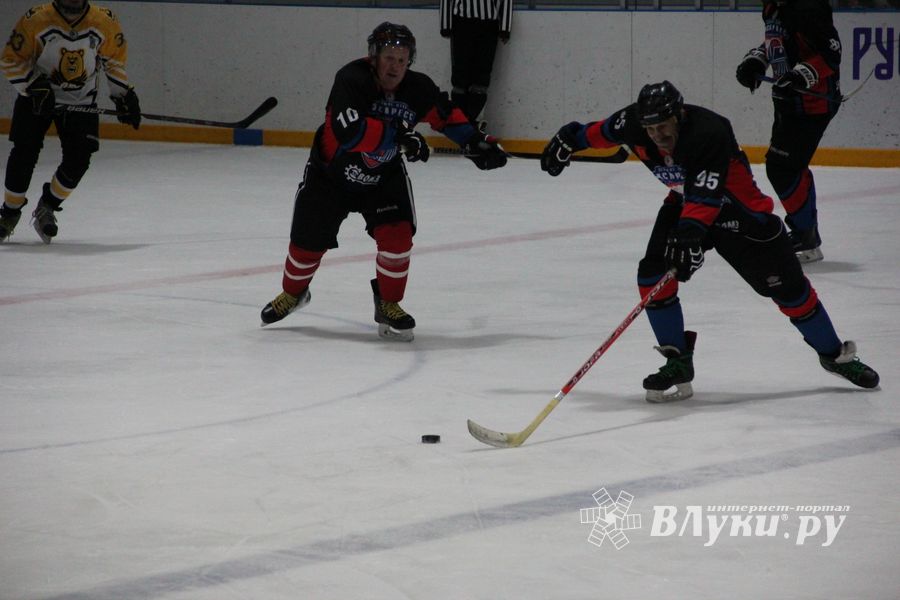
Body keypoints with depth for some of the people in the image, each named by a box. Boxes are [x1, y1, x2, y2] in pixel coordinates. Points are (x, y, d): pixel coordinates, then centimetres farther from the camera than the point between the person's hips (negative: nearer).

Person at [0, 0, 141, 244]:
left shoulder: (105, 23, -13)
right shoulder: (35, 20, -20)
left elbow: (114, 59, 4)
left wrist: (124, 95, 1)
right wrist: (35, 86, -23)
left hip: (81, 101, 2)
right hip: (36, 99, -2)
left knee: (78, 160, -9)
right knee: (24, 155, -7)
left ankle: (46, 209, 13)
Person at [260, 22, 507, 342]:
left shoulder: (417, 87, -15)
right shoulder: (351, 79, -31)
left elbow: (446, 114, 6)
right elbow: (351, 130, -45)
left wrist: (477, 143, 0)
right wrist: (398, 135, -48)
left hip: (383, 175, 3)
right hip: (331, 172, -3)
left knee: (397, 234, -17)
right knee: (308, 241, 8)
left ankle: (388, 305, 2)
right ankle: (293, 293, 39)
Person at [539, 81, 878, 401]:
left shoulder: (709, 132, -38)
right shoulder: (635, 123, -19)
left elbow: (705, 196, -45)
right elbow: (607, 130, 6)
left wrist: (689, 235, -57)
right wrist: (571, 139, 16)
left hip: (739, 210, -5)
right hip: (686, 203, 5)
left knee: (787, 286, -1)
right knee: (653, 274, -14)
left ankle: (834, 354, 19)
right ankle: (678, 364, -3)